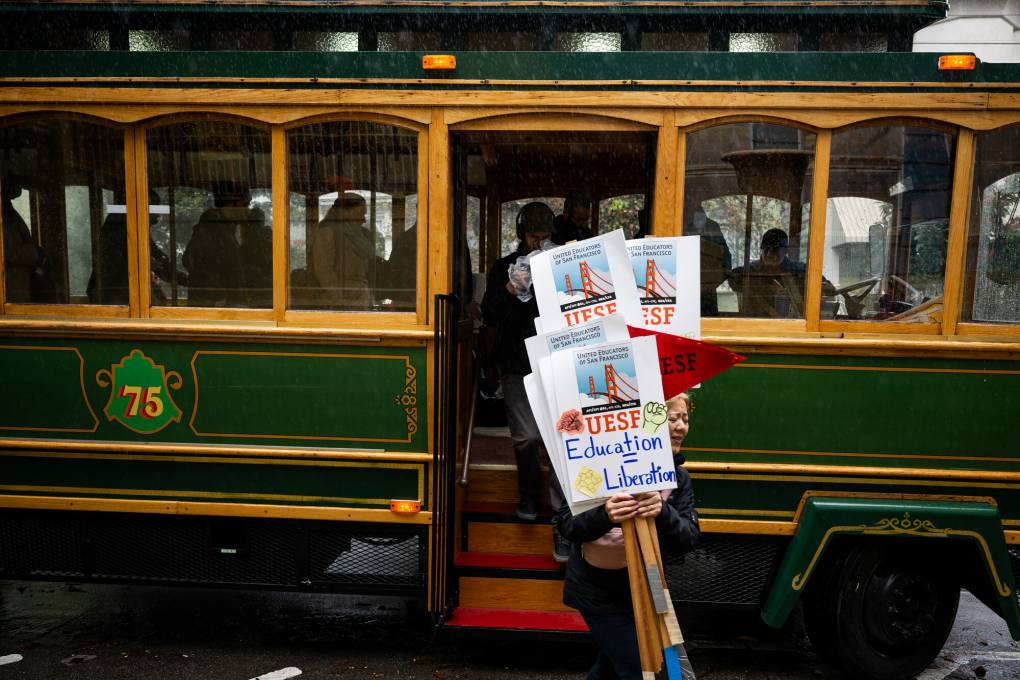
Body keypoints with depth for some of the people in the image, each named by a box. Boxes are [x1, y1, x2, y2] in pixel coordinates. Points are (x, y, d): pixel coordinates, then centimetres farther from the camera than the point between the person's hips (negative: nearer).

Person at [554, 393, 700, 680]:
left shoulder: (679, 477, 0)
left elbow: (686, 540, -13)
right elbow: (565, 522, -21)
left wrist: (663, 512, -34)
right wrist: (605, 516, -42)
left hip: (640, 589, 7)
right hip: (599, 590, -6)